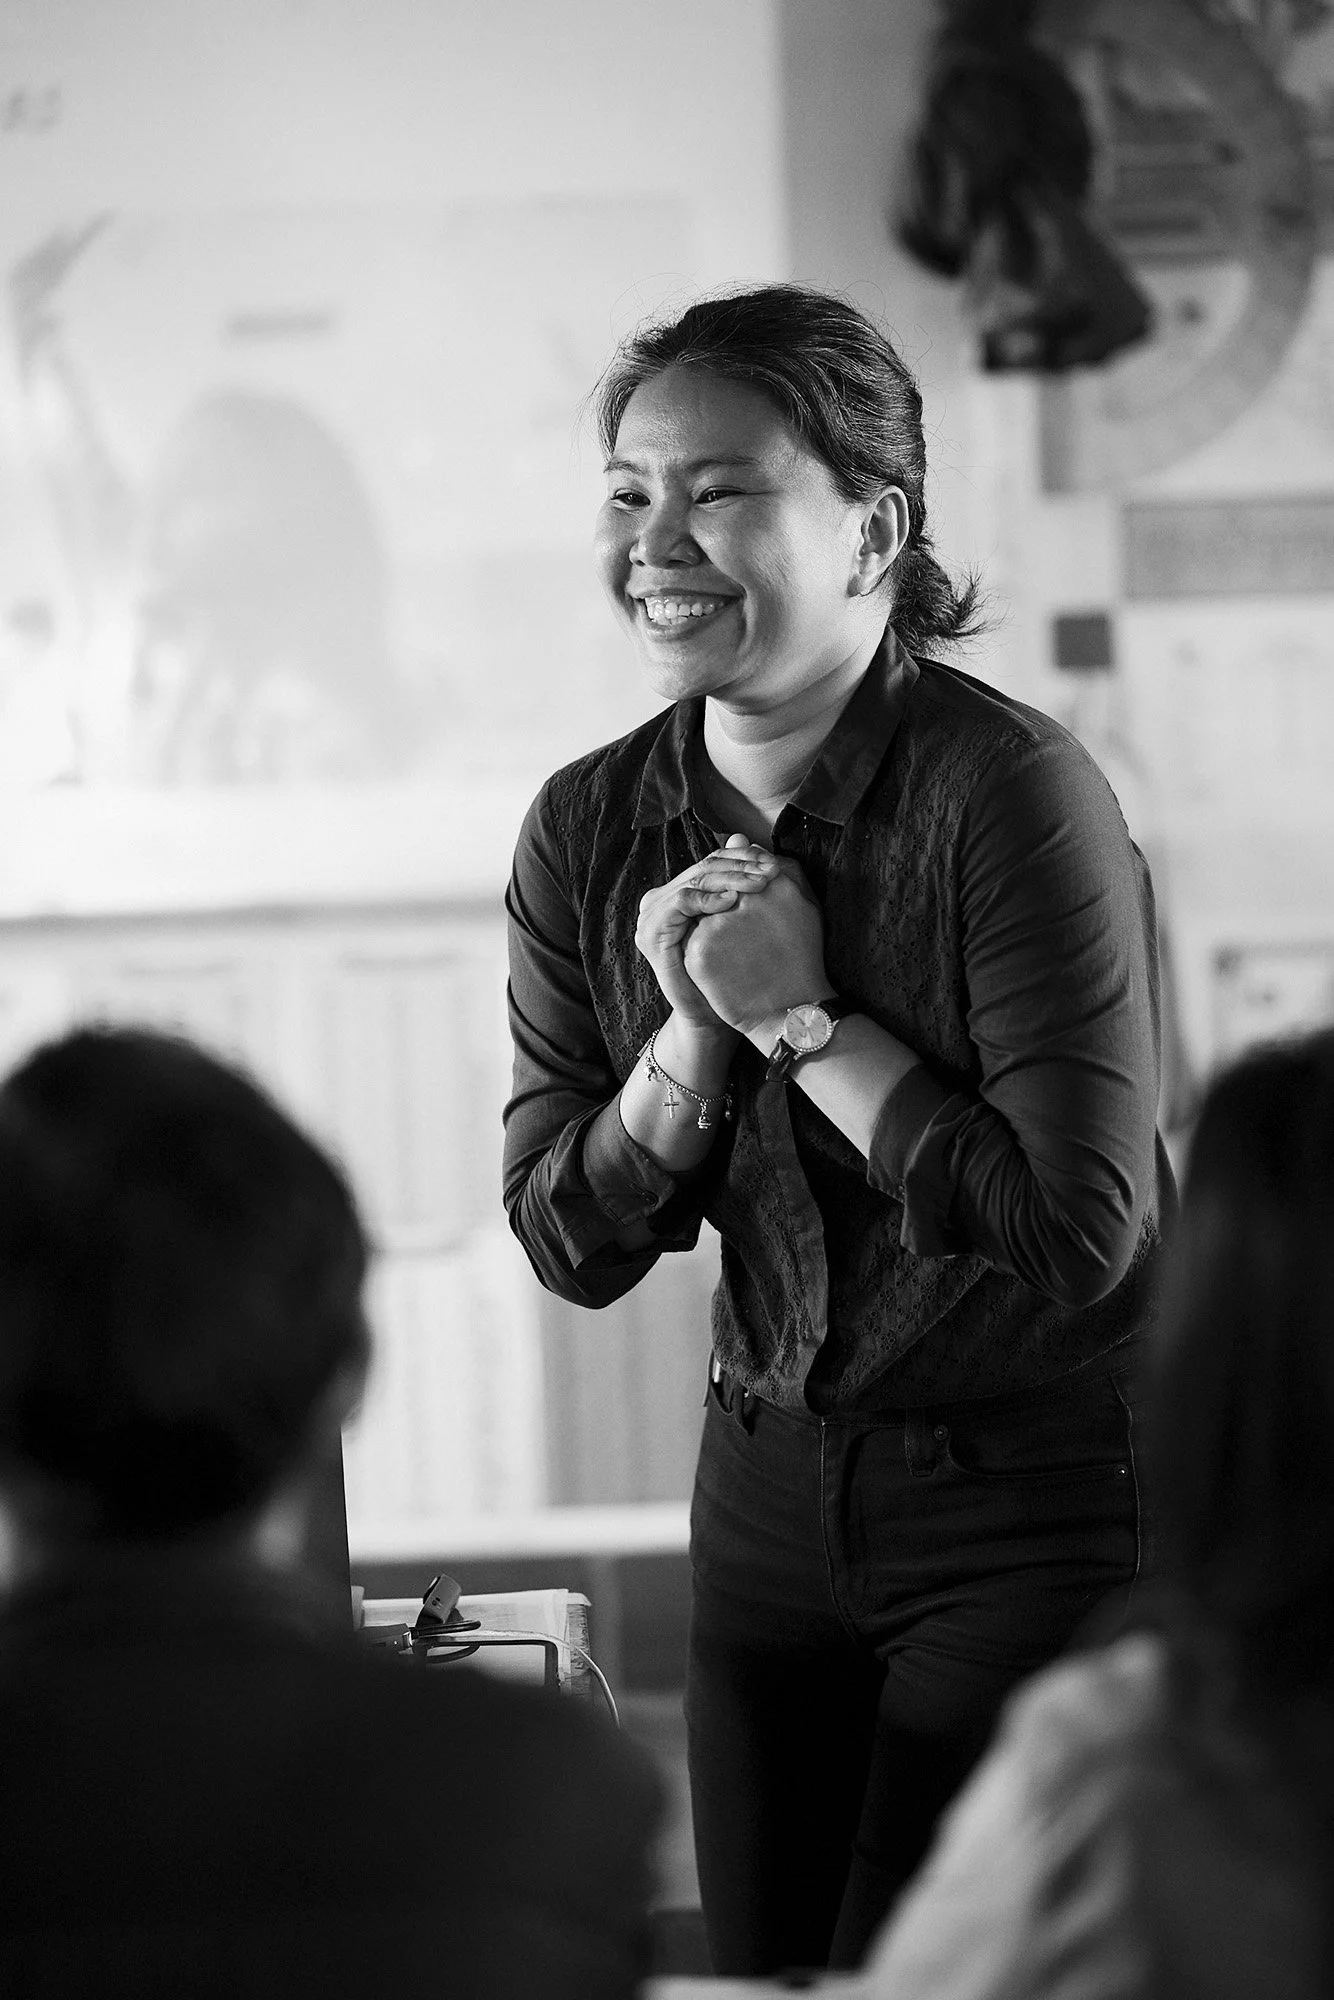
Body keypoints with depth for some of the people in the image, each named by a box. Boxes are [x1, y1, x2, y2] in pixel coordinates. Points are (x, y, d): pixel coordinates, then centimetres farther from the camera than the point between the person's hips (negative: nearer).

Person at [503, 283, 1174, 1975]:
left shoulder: (1010, 796, -20)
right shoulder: (589, 832, -1)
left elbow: (1075, 1231, -24)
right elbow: (569, 1243, 1)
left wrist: (804, 1016, -21)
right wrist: (694, 1036, -16)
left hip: (1044, 1499, -6)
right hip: (773, 1487, 6)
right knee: (757, 1962, 13)